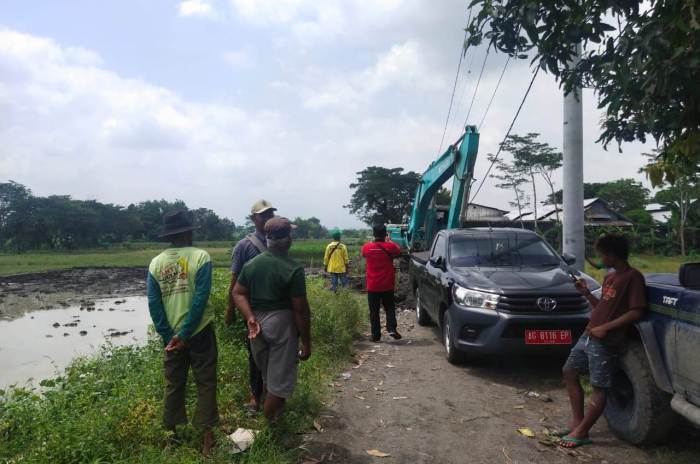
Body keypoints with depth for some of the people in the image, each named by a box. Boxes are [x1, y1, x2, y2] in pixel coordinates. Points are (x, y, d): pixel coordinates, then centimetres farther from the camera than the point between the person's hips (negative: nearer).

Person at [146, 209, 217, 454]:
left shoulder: (156, 263, 0)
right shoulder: (200, 257, -11)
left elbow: (153, 304, -3)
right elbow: (200, 298, -17)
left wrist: (168, 336, -1)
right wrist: (185, 334, -13)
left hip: (171, 334, 4)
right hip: (199, 331, -3)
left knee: (173, 385, 16)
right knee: (205, 383, 8)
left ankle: (171, 432, 28)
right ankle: (207, 435, 11)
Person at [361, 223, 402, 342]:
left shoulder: (367, 247, -7)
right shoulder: (390, 246, -10)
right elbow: (399, 253, 12)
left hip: (372, 286, 0)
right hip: (387, 285, 0)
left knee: (374, 311, 7)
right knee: (390, 308, 15)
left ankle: (376, 335, 8)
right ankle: (391, 328, -3)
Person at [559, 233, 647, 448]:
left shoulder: (633, 277, -11)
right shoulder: (609, 277, 17)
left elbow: (636, 312, -18)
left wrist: (605, 328, -20)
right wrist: (586, 292, 10)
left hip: (605, 342, -10)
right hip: (588, 336, 10)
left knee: (599, 388, -1)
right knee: (570, 372, 12)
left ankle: (581, 433, 5)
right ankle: (577, 421, 20)